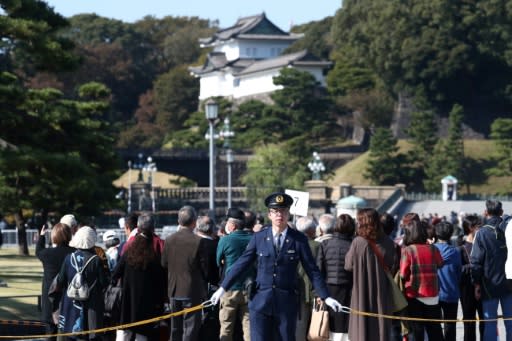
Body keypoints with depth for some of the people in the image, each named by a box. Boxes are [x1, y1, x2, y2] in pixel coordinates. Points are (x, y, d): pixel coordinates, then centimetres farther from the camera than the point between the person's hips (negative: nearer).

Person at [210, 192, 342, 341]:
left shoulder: (299, 239, 0)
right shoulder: (259, 238, 3)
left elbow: (312, 270, 1)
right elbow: (242, 264, 7)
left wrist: (326, 297, -4)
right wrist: (223, 288, 6)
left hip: (287, 304, 0)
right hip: (260, 301, 0)